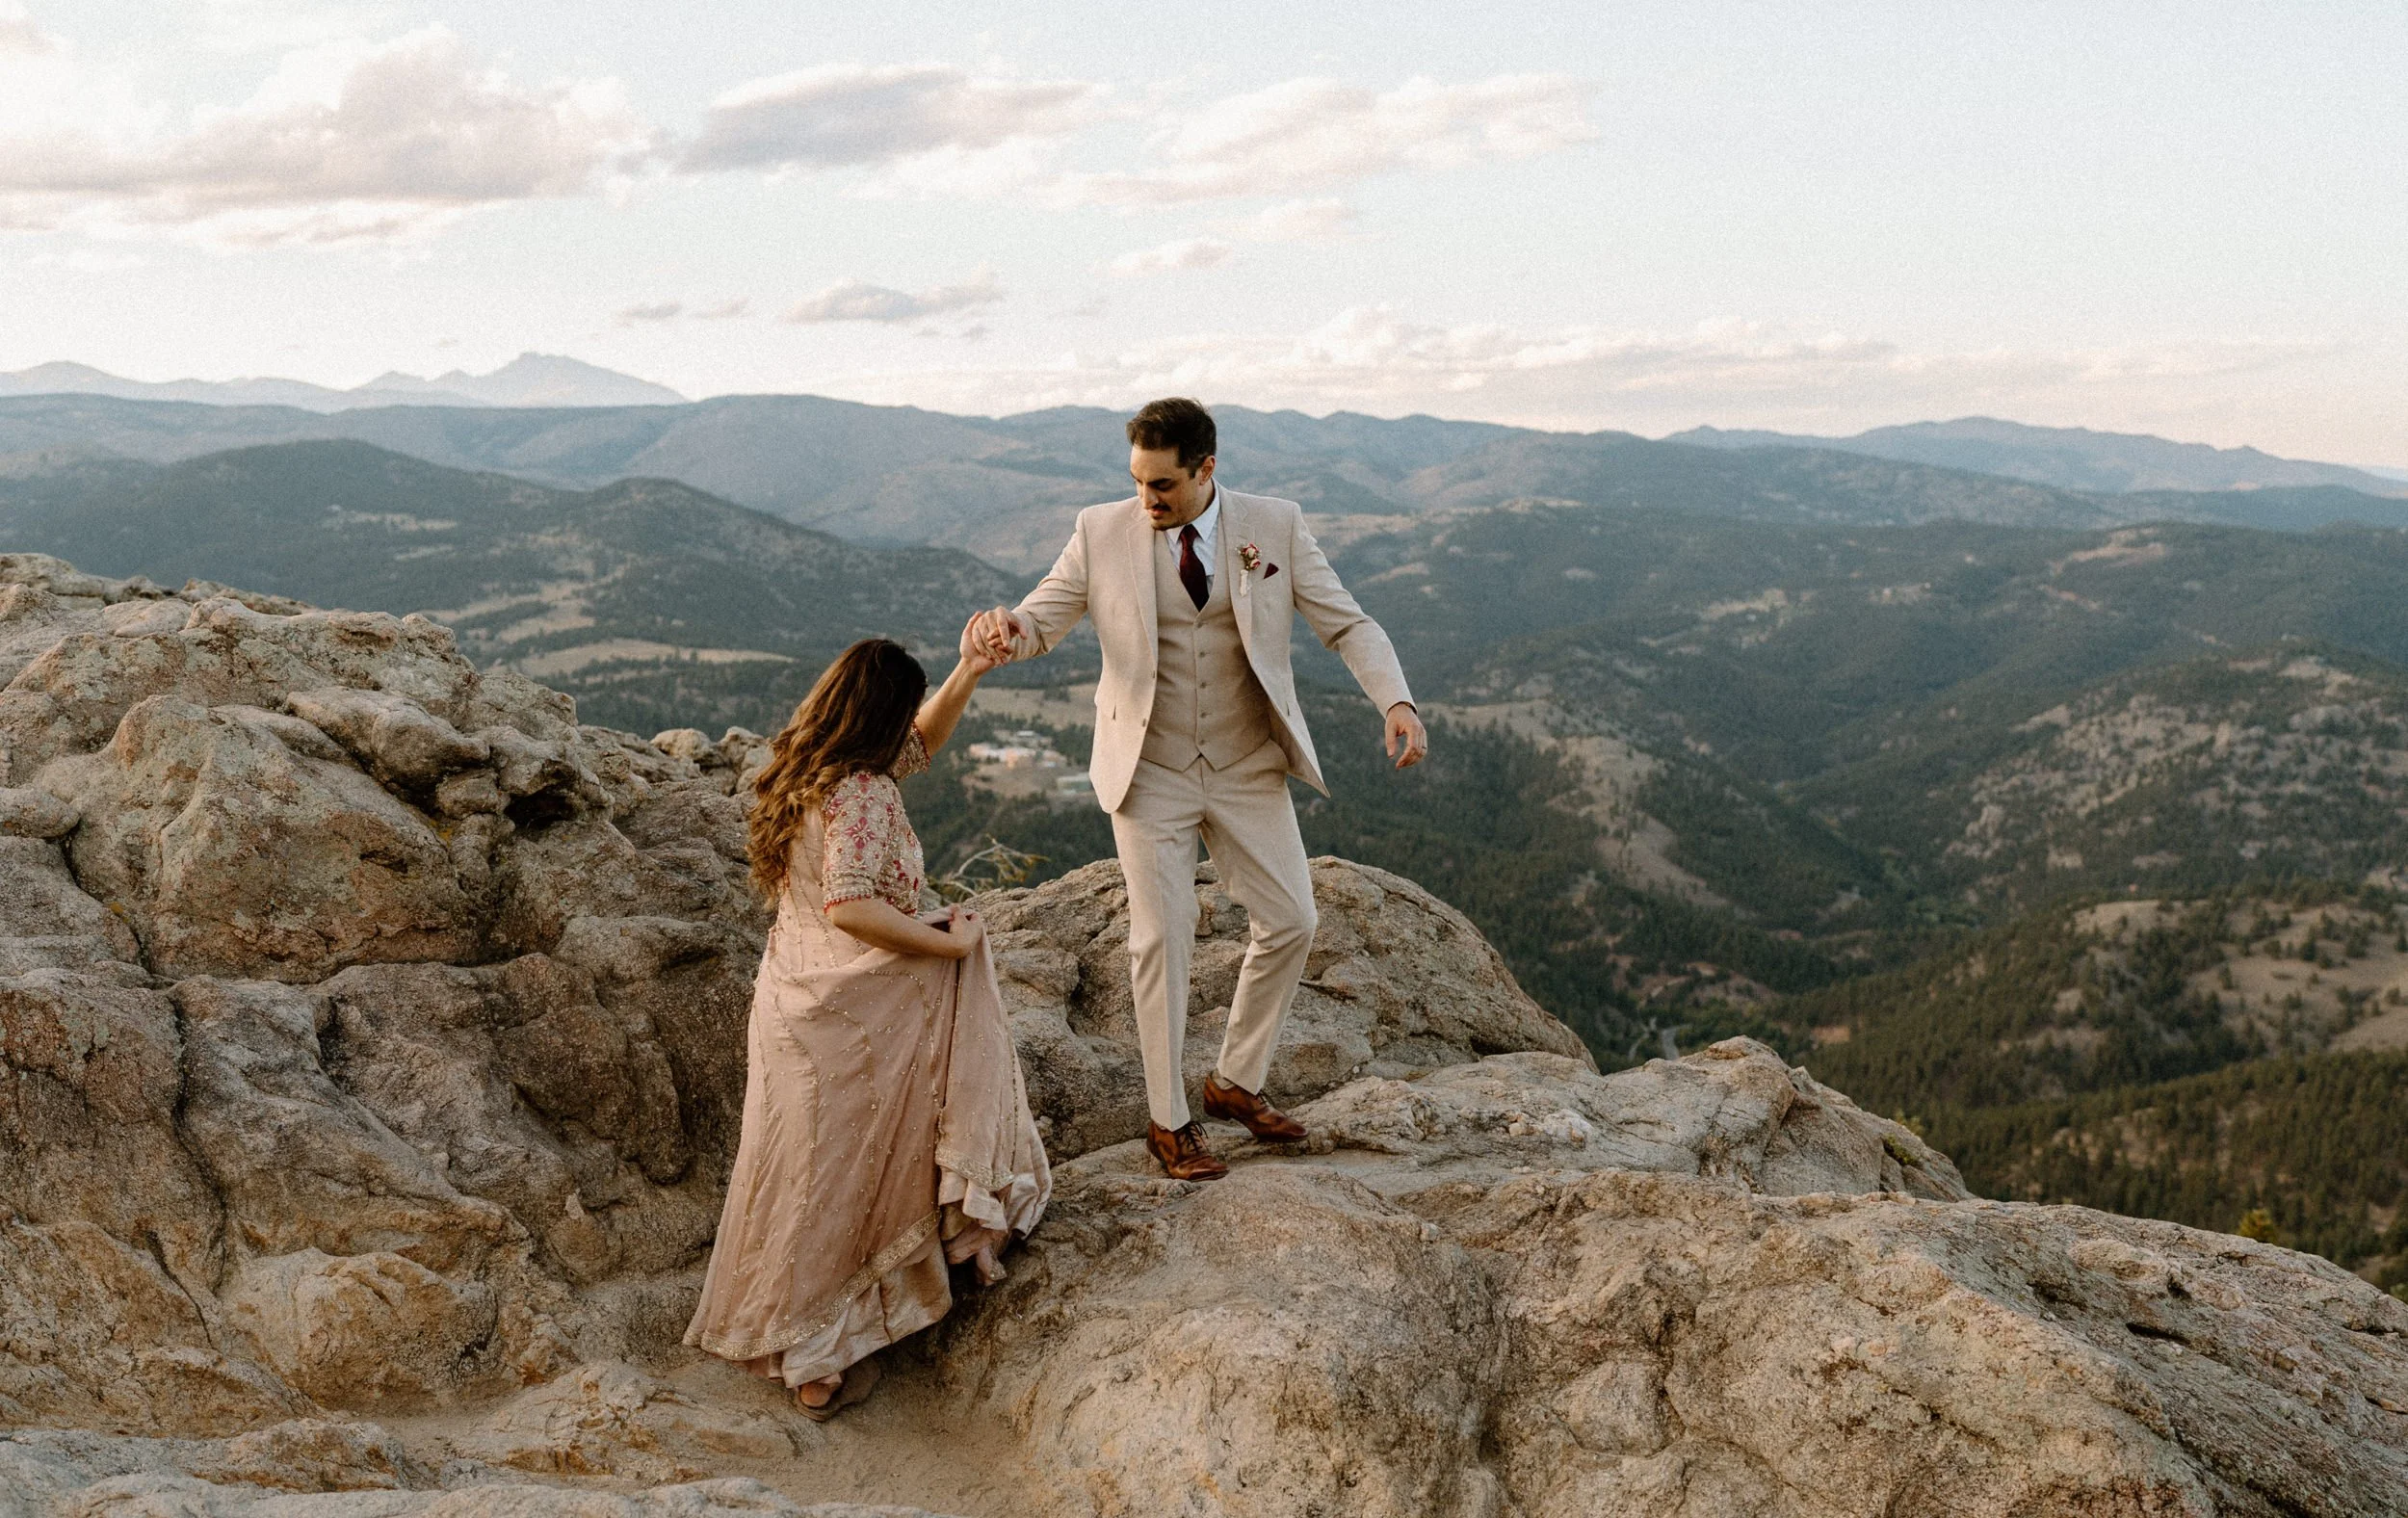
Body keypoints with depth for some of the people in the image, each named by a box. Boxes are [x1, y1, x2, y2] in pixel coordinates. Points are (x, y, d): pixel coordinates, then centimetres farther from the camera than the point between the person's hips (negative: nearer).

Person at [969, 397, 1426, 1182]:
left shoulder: (1274, 526, -6)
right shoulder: (1101, 532, -7)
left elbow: (1347, 624, -5)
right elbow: (1043, 620, -3)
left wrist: (1397, 703, -22)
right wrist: (1007, 629, -29)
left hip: (1248, 767, 2)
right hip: (1150, 771, -2)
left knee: (1289, 921, 5)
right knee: (1161, 939, 2)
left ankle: (1235, 1081, 27)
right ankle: (1168, 1121, 17)